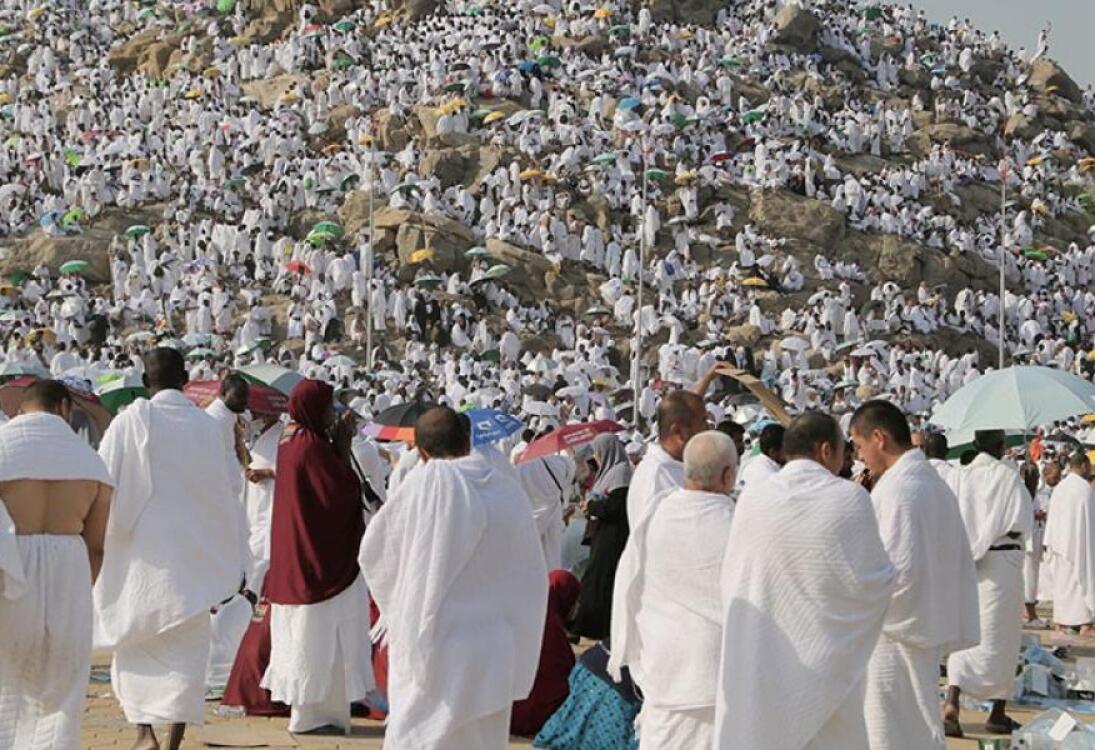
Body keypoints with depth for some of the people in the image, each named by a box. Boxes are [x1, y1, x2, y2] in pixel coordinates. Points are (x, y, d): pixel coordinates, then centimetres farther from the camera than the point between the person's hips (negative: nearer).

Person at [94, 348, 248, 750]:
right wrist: (235, 561, 13)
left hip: (141, 554, -1)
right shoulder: (207, 427, 0)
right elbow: (225, 495, 5)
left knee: (135, 643, 13)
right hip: (193, 559, 1)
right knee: (187, 649, 6)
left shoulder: (131, 421, -7)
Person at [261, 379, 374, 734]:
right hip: (320, 556, -9)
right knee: (319, 634, -3)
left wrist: (337, 444, 6)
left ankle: (306, 708, 21)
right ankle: (314, 712, 0)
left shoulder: (289, 444, 8)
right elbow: (342, 492, -18)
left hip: (294, 554, 9)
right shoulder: (313, 446, -19)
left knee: (303, 634, 14)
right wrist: (344, 447, -10)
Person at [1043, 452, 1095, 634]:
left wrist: (1049, 542, 12)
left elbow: (1053, 517, 9)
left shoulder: (1059, 488, 7)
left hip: (1060, 541, 6)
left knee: (1062, 580, 12)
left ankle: (1060, 621, 14)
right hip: (1080, 540, -6)